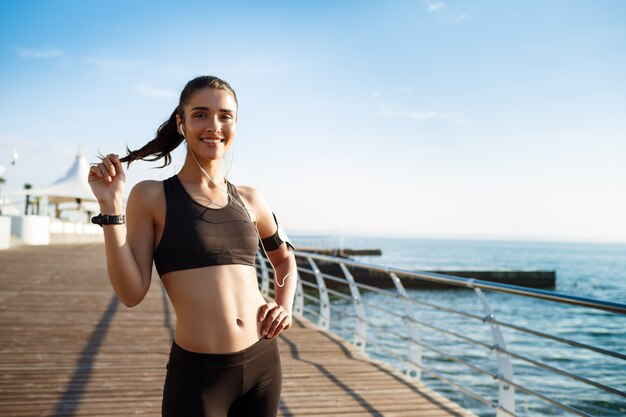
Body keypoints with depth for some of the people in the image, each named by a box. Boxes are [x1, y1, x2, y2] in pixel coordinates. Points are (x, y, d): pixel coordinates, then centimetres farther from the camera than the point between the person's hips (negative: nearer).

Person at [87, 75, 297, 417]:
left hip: (264, 363, 4)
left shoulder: (250, 201, 6)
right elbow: (131, 293, -9)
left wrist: (285, 307, 6)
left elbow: (284, 258, 23)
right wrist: (111, 206, -14)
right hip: (197, 374, -4)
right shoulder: (152, 197, -4)